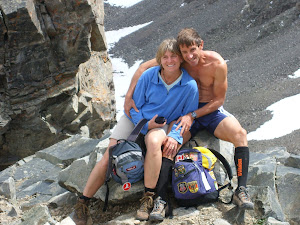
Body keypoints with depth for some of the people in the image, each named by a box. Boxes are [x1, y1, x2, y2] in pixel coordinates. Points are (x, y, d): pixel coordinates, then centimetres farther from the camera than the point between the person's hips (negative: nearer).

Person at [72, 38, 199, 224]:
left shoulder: (190, 86, -12)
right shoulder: (148, 76, -11)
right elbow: (134, 106, -1)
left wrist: (175, 136, -19)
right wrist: (146, 124, -16)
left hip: (161, 125, -1)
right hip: (135, 119, 2)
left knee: (154, 141, -39)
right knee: (109, 157, -14)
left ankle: (148, 198, -29)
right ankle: (83, 203, 0)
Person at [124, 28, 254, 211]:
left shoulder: (217, 63, -17)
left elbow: (219, 99, -9)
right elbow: (143, 67, -2)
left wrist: (193, 116, -19)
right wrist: (129, 96, -11)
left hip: (212, 111, -2)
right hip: (188, 111, 2)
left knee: (240, 134, -30)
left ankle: (241, 190, -26)